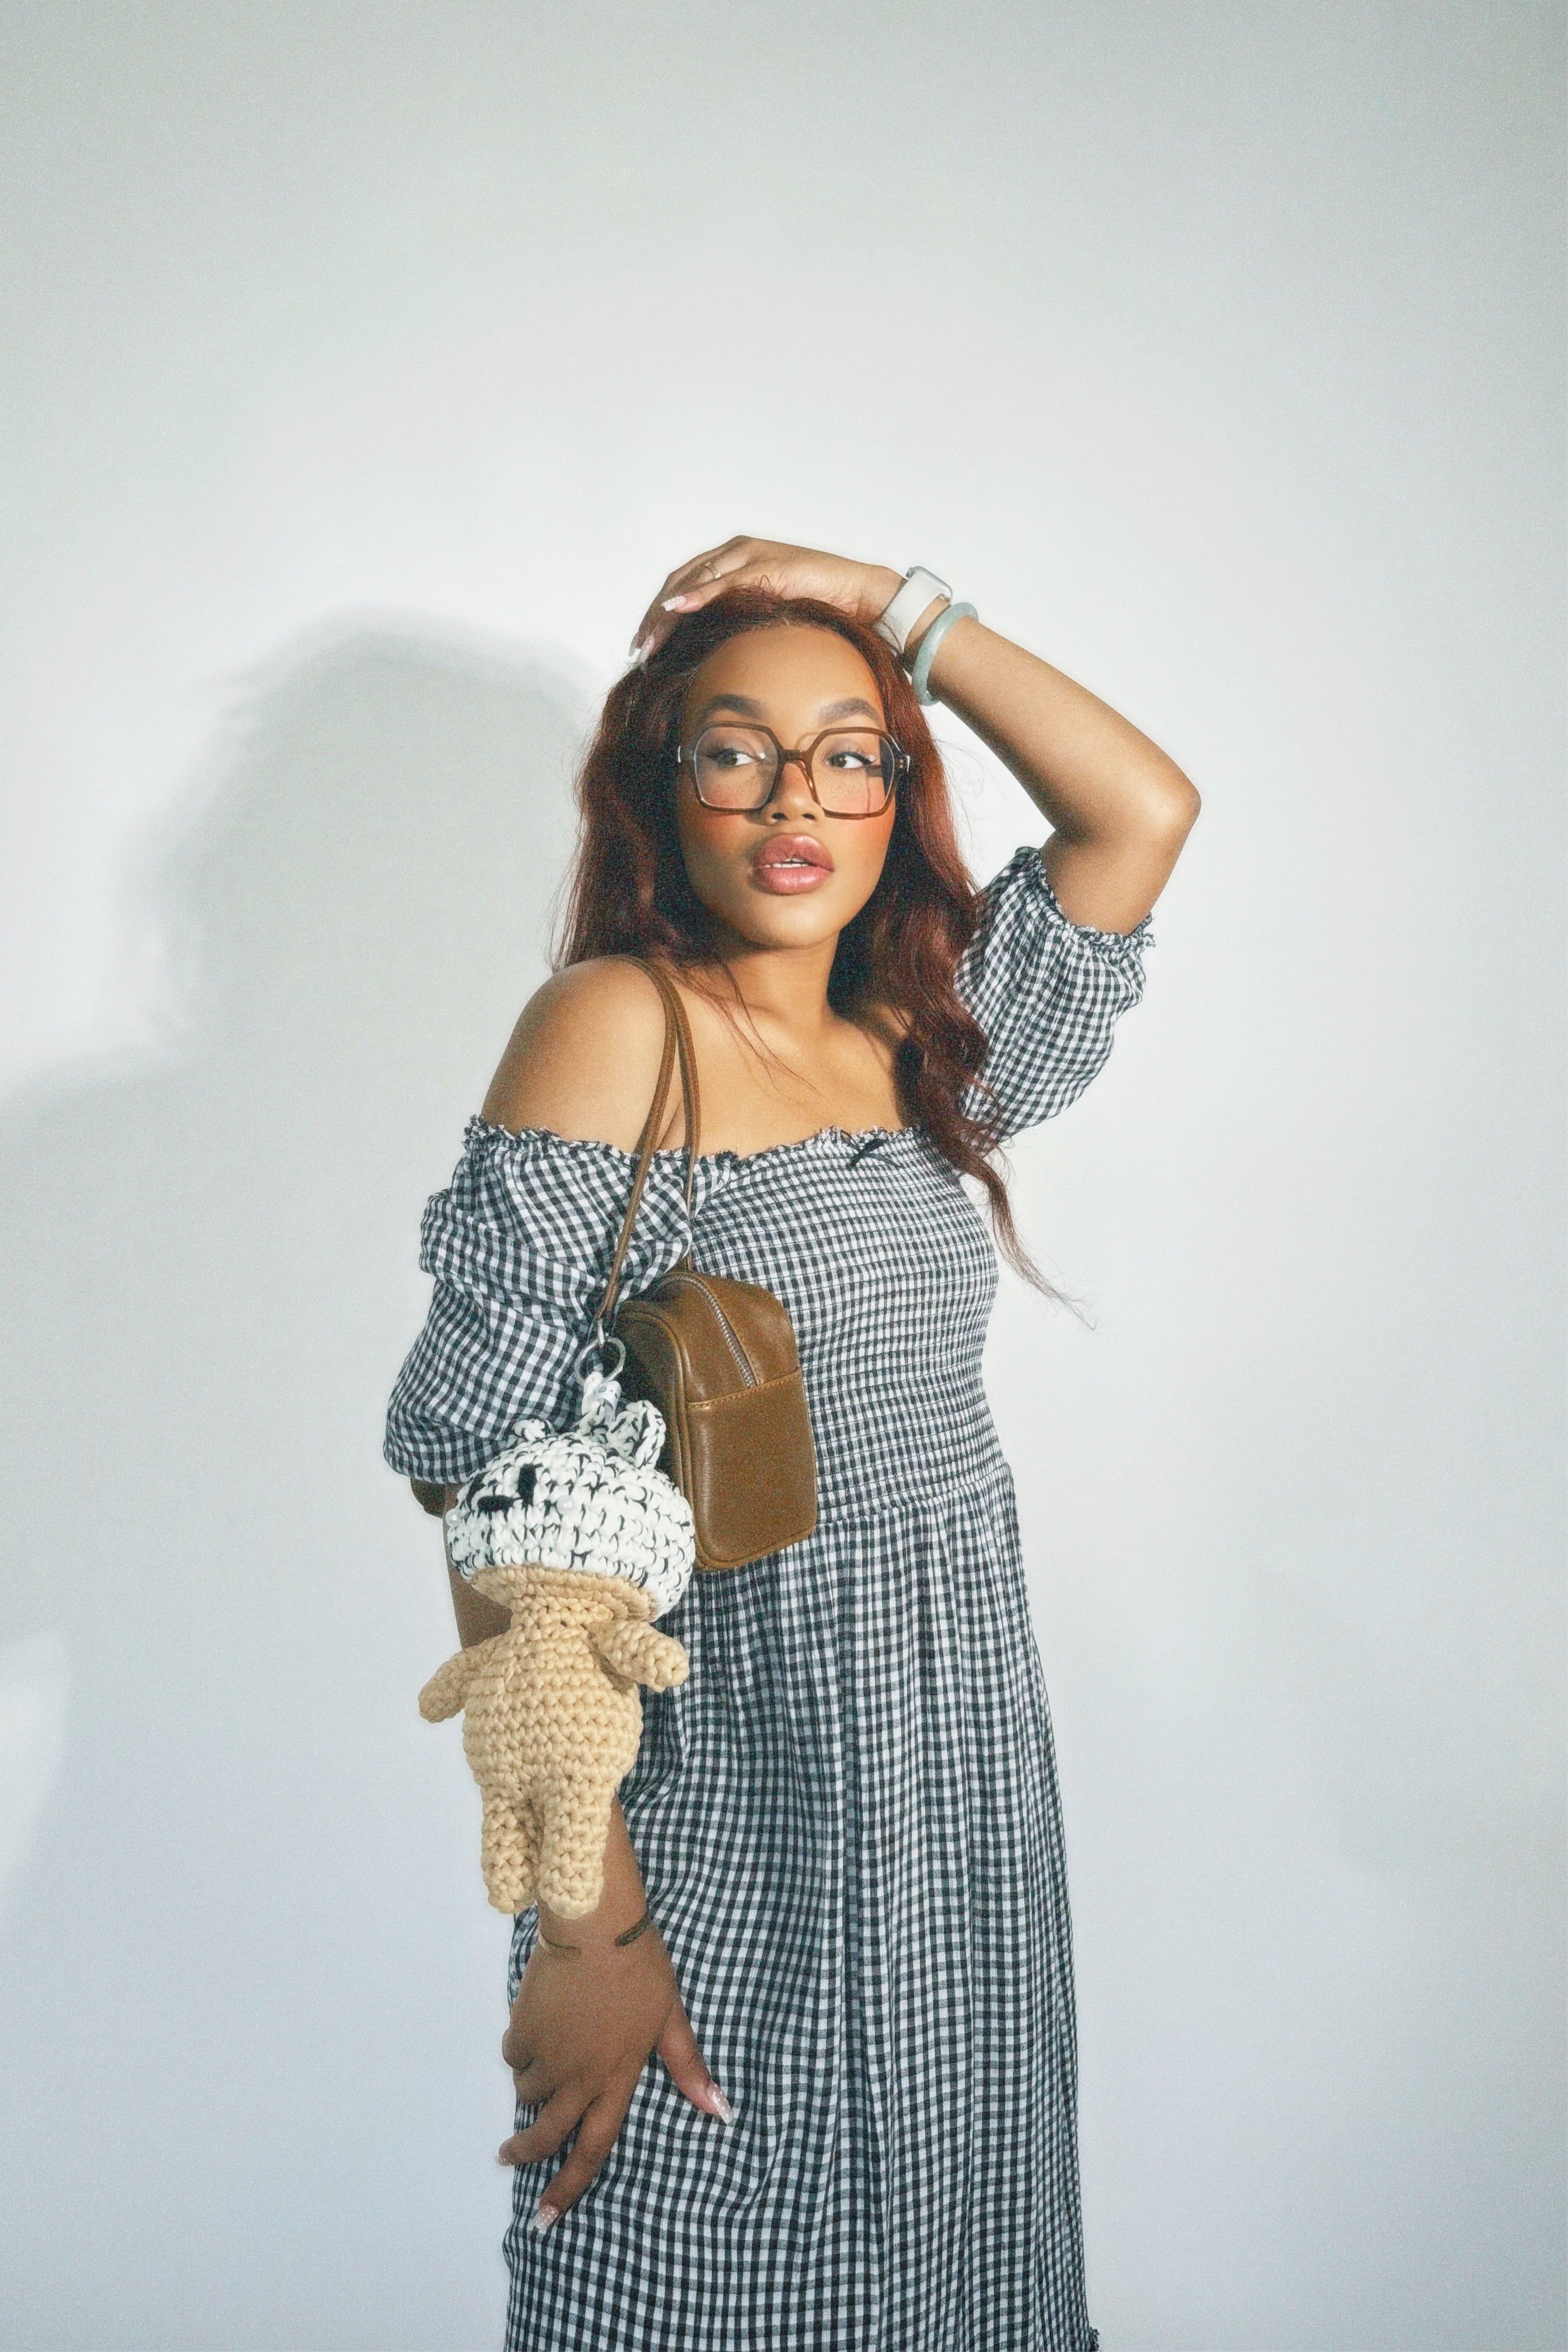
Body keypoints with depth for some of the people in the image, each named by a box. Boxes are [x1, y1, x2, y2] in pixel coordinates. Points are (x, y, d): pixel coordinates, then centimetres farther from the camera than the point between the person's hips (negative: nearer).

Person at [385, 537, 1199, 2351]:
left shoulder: (923, 1049, 7)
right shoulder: (614, 1025, -12)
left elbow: (1146, 809, 7)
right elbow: (495, 1491, -17)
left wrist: (887, 601, 2)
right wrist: (586, 1918, -19)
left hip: (966, 1783, 6)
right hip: (732, 1811, -6)